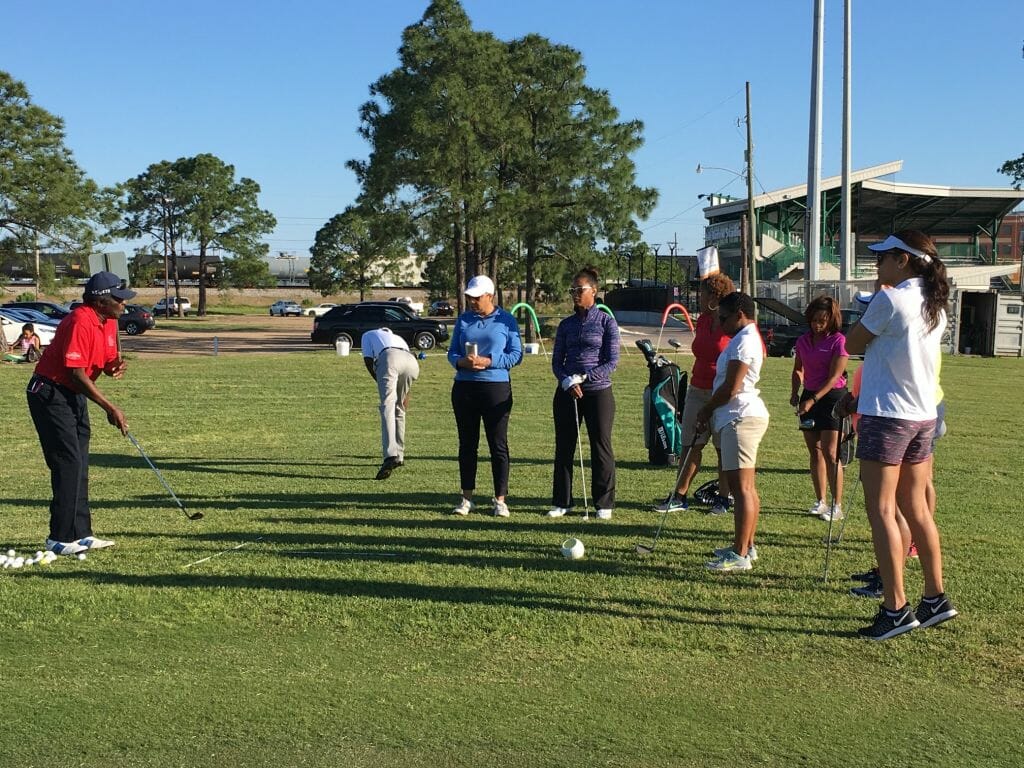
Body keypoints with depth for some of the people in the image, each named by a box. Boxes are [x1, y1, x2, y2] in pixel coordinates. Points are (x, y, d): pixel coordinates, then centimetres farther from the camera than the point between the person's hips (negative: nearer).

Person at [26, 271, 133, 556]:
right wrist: (110, 409, -23)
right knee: (68, 463, -11)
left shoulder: (109, 322, 5)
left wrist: (115, 367, -12)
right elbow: (76, 373, -26)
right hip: (50, 393, -9)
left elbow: (107, 361, 14)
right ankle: (60, 538, -4)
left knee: (79, 465, 10)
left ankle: (80, 534, 16)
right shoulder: (79, 322, -23)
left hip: (75, 396, 9)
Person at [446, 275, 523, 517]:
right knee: (467, 444, 8)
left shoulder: (506, 321, 0)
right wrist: (461, 362, -12)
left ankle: (500, 500, 8)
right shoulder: (463, 319, 10)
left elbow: (516, 355, -3)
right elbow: (452, 352, 11)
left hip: (496, 388, -3)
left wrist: (488, 361, -16)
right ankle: (467, 498, 16)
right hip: (464, 388, 3)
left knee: (498, 445, 0)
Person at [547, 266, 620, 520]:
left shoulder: (606, 322, -1)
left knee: (601, 448, 2)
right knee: (564, 448, 7)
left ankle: (604, 503, 12)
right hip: (567, 393, 4)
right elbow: (557, 361, 8)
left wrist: (583, 377, -15)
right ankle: (561, 502, 16)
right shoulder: (566, 325, 9)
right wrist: (567, 382, -12)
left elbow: (612, 360, -6)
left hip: (598, 391, -4)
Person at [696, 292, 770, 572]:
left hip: (741, 418, -11)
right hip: (738, 417, 11)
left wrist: (705, 410, -4)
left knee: (742, 487, -11)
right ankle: (746, 546, 23)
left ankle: (740, 555, -11)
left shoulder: (744, 341, -13)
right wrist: (710, 413, 14)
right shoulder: (746, 338, 21)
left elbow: (731, 388, -18)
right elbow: (728, 384, 22)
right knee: (745, 487, 15)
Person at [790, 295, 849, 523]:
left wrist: (813, 400, -21)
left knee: (830, 453, -10)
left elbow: (834, 377, -15)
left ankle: (837, 506, -5)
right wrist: (795, 391, 3)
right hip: (808, 397, 6)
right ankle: (820, 502, 17)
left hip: (832, 397, -6)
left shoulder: (838, 341, -10)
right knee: (815, 452, 9)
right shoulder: (803, 341, 7)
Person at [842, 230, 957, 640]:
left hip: (887, 416, -8)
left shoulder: (890, 299, -15)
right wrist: (863, 397, 22)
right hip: (922, 417, 8)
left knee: (881, 511, -4)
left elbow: (853, 345, -3)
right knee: (916, 510, 15)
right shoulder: (935, 306, 11)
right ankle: (935, 598, 22)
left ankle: (895, 608, -3)